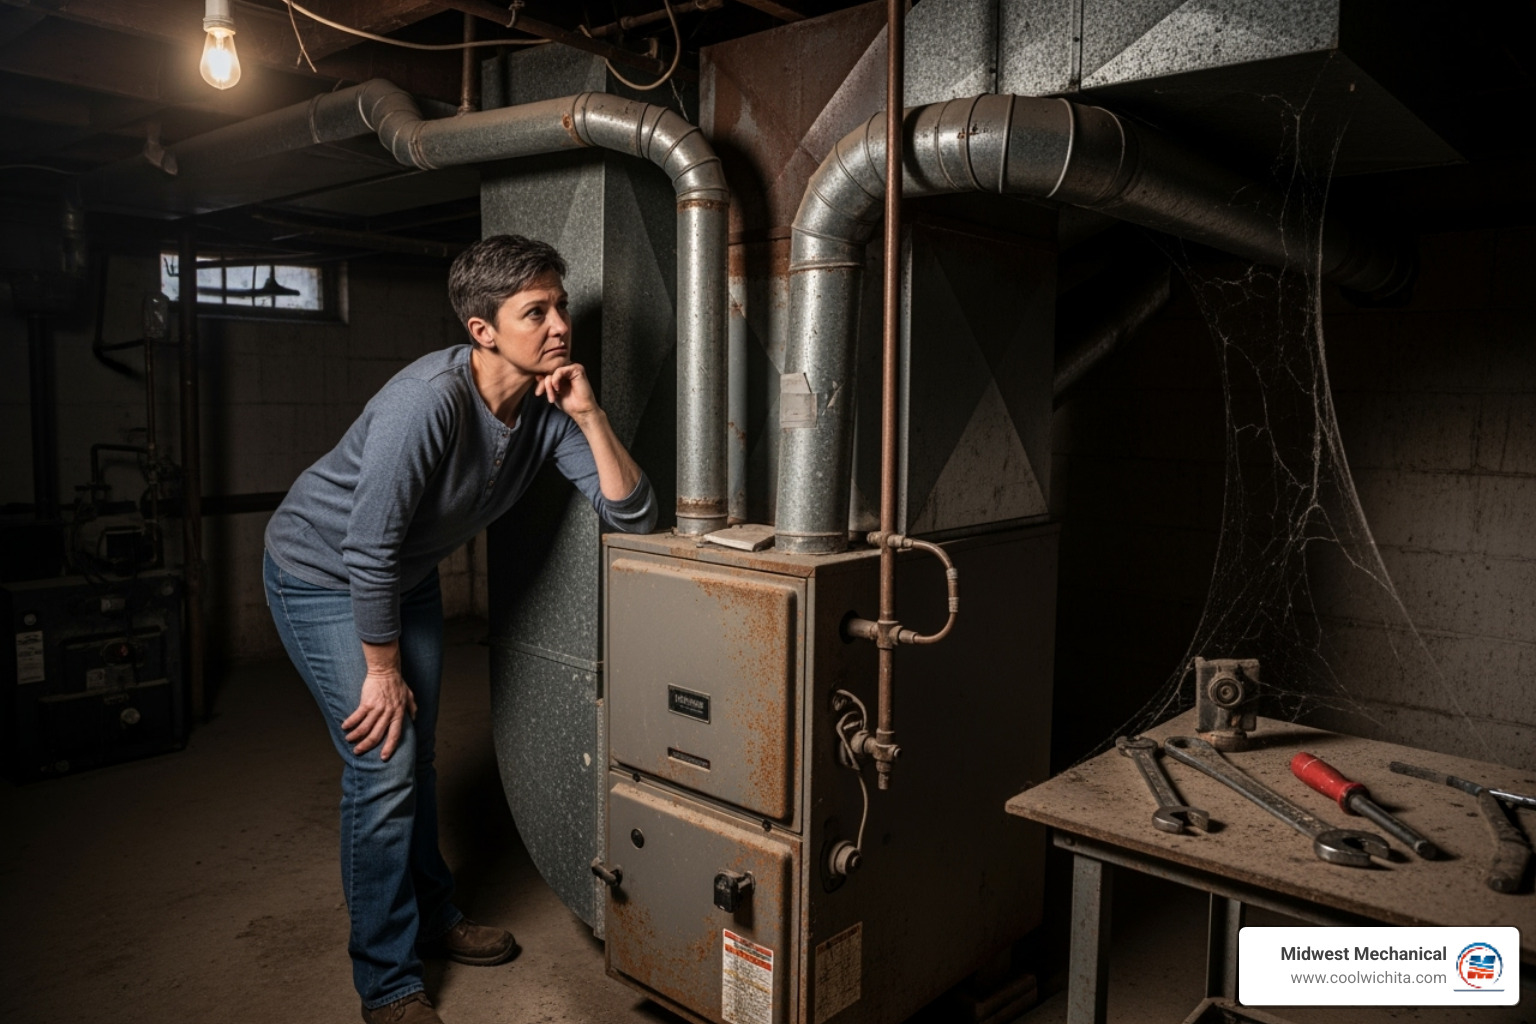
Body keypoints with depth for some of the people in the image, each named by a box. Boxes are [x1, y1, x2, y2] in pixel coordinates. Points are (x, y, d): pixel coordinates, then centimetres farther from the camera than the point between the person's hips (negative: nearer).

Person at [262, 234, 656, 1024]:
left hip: (408, 577, 7)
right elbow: (368, 549, -29)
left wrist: (589, 415, -30)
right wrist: (381, 670, -19)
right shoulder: (429, 398, -35)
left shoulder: (548, 405, -15)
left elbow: (631, 515, -17)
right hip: (321, 574, -7)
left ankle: (431, 915, 37)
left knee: (416, 758, 17)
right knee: (383, 766, -8)